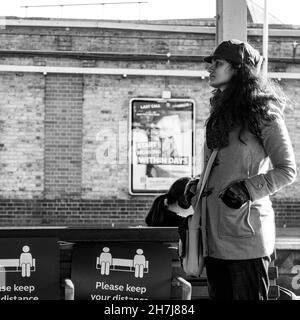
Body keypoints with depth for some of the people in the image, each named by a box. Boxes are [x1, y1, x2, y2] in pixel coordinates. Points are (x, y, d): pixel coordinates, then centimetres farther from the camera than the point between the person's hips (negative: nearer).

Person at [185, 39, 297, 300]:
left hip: (246, 232, -8)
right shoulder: (220, 114, 18)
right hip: (214, 233, 8)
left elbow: (287, 170, -8)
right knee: (219, 295, 12)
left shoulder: (262, 113, -6)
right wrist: (197, 185, 9)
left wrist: (247, 190, -19)